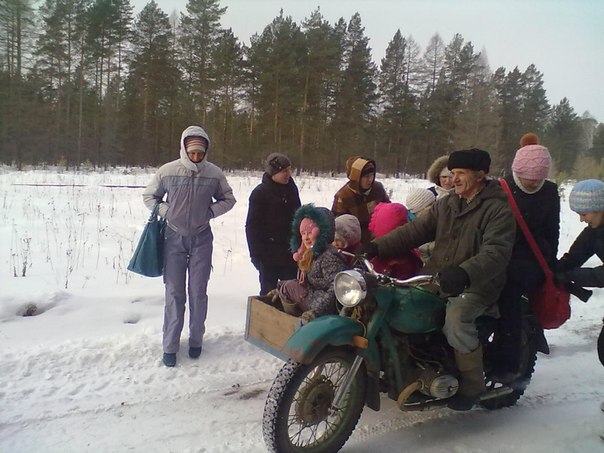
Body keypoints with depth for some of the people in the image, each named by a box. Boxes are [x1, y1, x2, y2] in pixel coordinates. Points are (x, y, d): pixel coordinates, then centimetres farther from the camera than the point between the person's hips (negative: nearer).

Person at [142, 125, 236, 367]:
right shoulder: (167, 171, -9)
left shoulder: (215, 173, -7)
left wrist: (209, 212, -8)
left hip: (201, 238, 0)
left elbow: (228, 199, 7)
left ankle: (196, 340, 23)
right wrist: (166, 211, -9)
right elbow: (149, 196, 6)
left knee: (198, 293, 7)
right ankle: (170, 345, 14)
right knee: (174, 293, 4)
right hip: (174, 238, 0)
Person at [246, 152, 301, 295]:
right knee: (269, 291, 7)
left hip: (290, 250, 5)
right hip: (269, 253, -5)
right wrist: (256, 254, -12)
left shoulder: (291, 189, 7)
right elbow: (252, 226, -9)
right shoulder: (260, 193, -10)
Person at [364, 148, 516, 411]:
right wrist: (377, 246, -7)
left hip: (476, 284, -6)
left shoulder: (498, 209, -7)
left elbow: (497, 252, -23)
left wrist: (463, 273, -42)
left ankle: (472, 384, -6)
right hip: (437, 277, 7)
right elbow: (415, 230, 6)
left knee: (455, 320, -33)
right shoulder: (445, 204, 14)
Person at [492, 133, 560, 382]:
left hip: (531, 261, -1)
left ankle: (508, 362, -17)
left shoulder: (549, 191, 8)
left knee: (507, 288, -25)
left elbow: (552, 231, 13)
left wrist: (550, 265, 8)